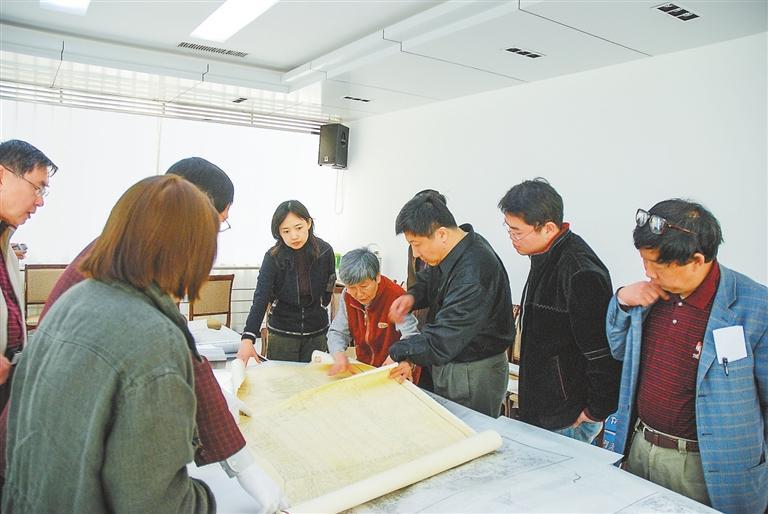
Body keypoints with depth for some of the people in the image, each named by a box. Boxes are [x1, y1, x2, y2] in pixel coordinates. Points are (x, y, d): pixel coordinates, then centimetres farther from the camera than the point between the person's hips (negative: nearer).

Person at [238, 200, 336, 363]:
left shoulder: (325, 251, -9)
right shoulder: (273, 257, -16)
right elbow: (260, 298, -24)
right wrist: (248, 338, -35)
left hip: (317, 333, 2)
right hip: (282, 333, -1)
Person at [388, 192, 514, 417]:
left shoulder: (473, 275, -32)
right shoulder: (454, 250, -2)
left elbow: (442, 340, -33)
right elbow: (429, 279, 16)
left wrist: (399, 353, -21)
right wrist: (413, 296, -5)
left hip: (475, 375, -9)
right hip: (447, 365, 9)